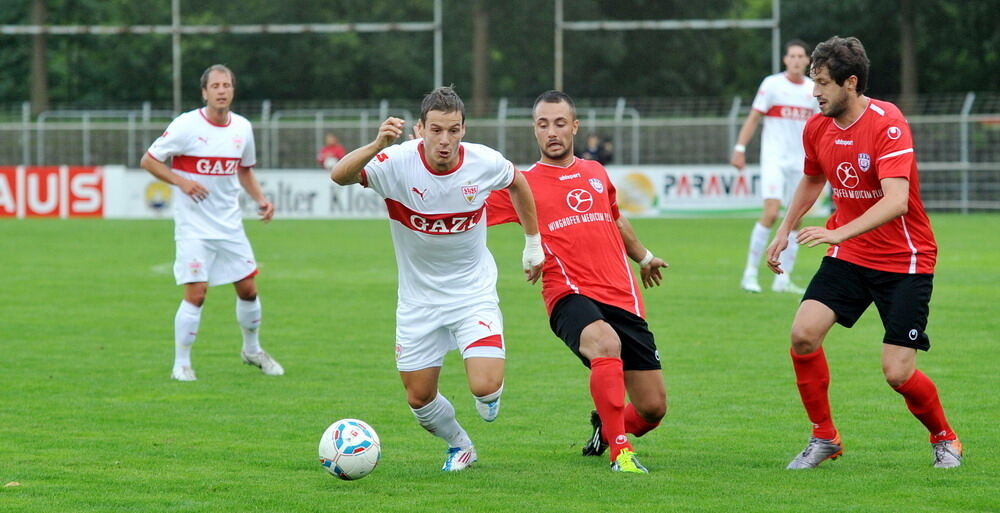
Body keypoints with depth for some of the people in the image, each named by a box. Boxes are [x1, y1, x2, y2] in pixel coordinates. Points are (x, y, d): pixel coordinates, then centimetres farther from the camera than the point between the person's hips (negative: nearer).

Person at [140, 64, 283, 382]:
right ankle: (181, 364, 0)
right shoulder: (186, 126, -11)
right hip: (194, 227, -5)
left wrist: (260, 200, 5)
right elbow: (148, 161, -6)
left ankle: (252, 350, 32)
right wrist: (181, 181, -19)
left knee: (248, 289, 8)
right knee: (196, 293, -12)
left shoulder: (242, 128, 6)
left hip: (230, 225, 5)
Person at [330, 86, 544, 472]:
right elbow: (340, 176, -40)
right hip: (418, 300, 1)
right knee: (419, 398, 7)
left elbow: (518, 183, 10)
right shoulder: (397, 162, -22)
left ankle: (489, 396, 22)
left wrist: (533, 243, 15)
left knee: (485, 387, -18)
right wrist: (377, 146, -57)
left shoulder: (484, 163, -15)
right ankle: (460, 446, 39)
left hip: (474, 293, -1)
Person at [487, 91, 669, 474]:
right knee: (606, 342, -39)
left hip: (622, 298, 5)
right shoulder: (524, 183, 5)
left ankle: (605, 426, 36)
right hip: (570, 297, -5)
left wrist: (644, 257, 51)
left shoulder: (596, 173, 17)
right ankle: (620, 453, -34)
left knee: (653, 408, 1)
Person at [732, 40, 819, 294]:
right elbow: (754, 118, -3)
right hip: (774, 158, -5)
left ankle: (783, 279, 7)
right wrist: (740, 148, -10)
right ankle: (750, 273, -10)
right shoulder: (772, 84, -4)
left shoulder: (813, 89, 9)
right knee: (771, 212, -18)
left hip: (800, 162, 5)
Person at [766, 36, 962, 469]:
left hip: (904, 260, -6)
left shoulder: (887, 124, -21)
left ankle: (944, 439, 19)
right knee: (803, 334, -14)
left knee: (897, 372, -11)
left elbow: (896, 200, -34)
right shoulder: (818, 128, 0)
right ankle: (824, 438, 3)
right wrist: (784, 232, 18)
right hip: (848, 256, 6)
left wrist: (839, 233, -43)